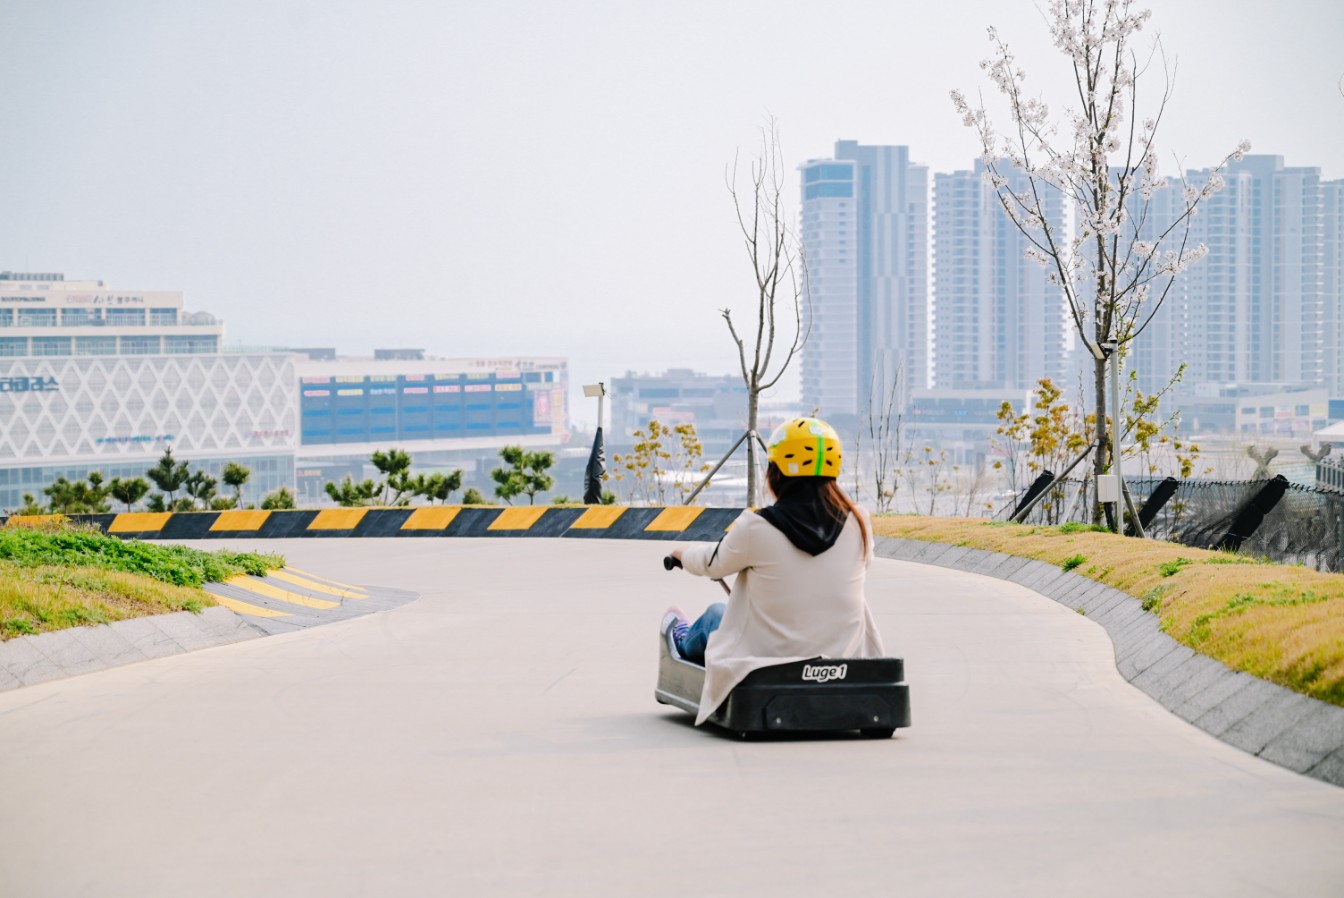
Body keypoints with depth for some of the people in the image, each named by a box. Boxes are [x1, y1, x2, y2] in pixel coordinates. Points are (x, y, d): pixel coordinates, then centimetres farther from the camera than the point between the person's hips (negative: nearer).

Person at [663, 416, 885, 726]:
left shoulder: (756, 528, -18)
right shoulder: (858, 523, -9)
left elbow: (713, 563, 2)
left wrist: (685, 552, 26)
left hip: (767, 659, -3)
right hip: (844, 661, 3)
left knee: (716, 614, 29)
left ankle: (685, 643, 63)